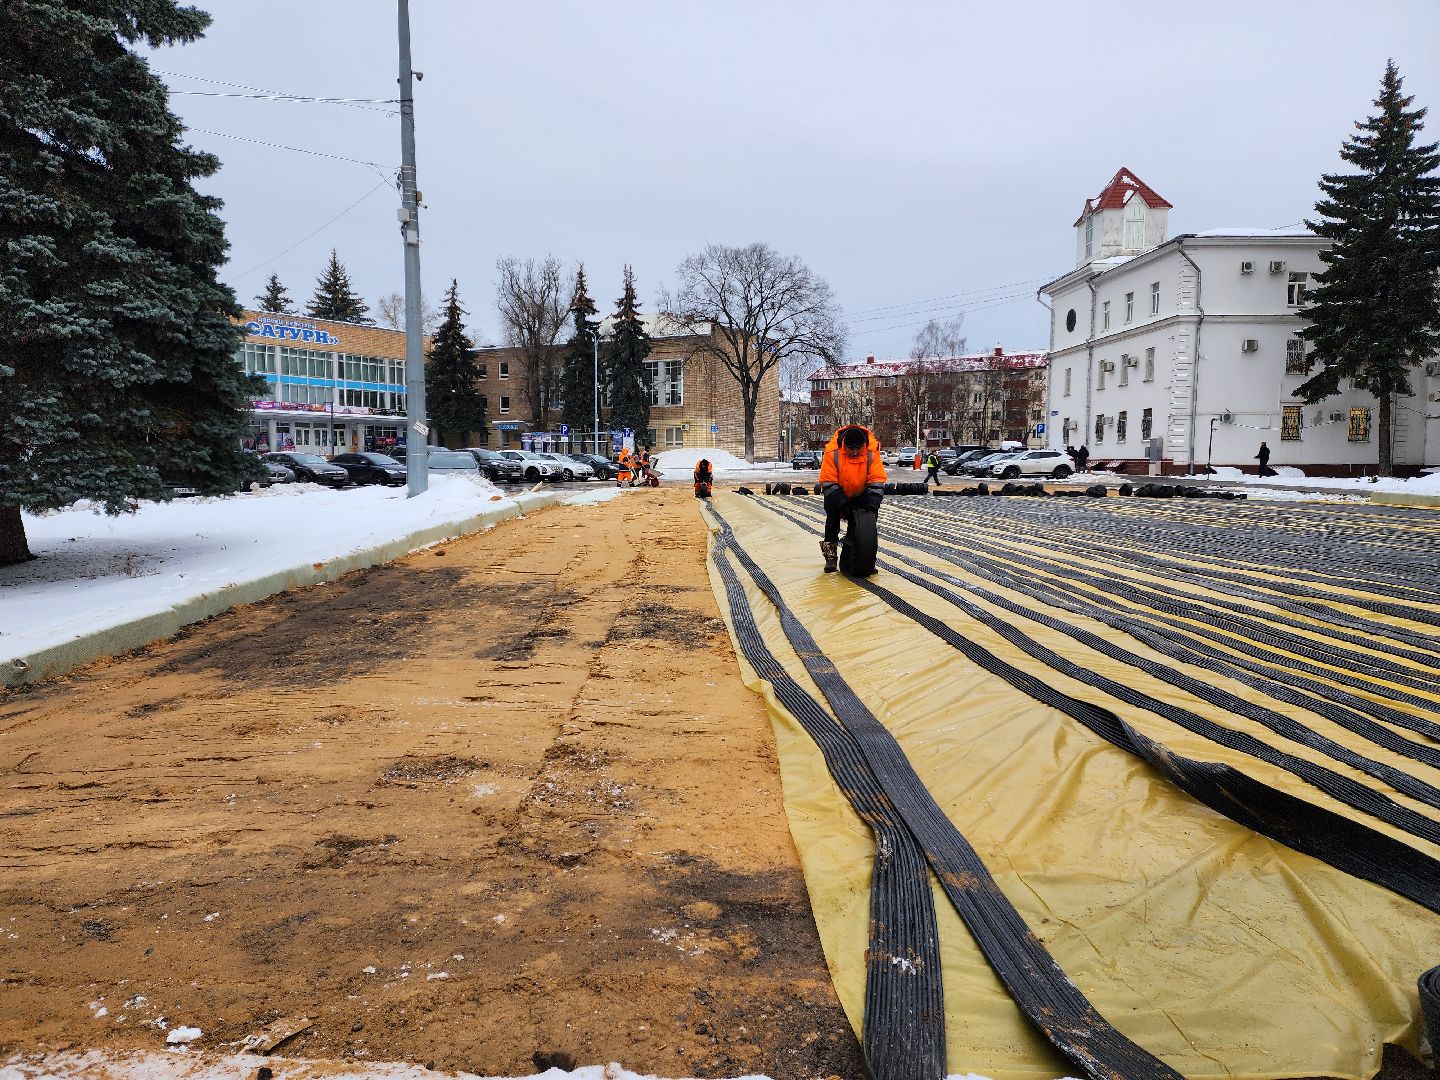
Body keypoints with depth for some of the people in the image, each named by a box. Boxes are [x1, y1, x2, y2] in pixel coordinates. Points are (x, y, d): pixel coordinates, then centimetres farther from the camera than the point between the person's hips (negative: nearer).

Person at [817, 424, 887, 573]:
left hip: (861, 494, 1)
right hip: (837, 494, -1)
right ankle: (831, 555, -8)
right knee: (832, 518, -20)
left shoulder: (872, 452, -24)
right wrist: (843, 505, -32)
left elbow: (877, 481, -22)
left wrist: (873, 504, -33)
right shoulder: (833, 452, -28)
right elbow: (828, 482, -27)